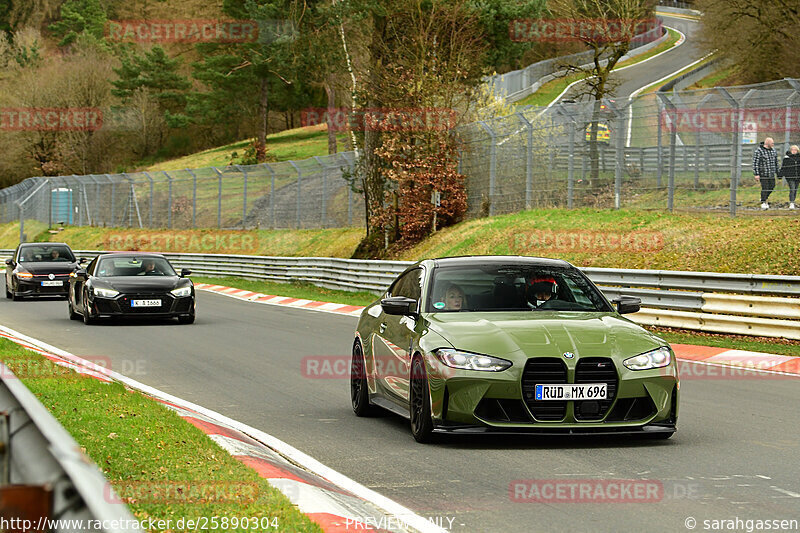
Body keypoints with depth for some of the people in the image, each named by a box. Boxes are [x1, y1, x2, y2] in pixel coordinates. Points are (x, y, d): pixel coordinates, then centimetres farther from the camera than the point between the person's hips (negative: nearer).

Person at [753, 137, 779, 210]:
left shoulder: (773, 150, 8)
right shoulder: (759, 151, -12)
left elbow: (776, 162, 17)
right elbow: (755, 163, -14)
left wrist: (777, 172, 16)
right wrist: (756, 174, -18)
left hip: (771, 174, 7)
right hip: (762, 173, -7)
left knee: (772, 186, 9)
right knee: (765, 188, -8)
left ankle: (764, 198, 30)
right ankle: (763, 203, 4)